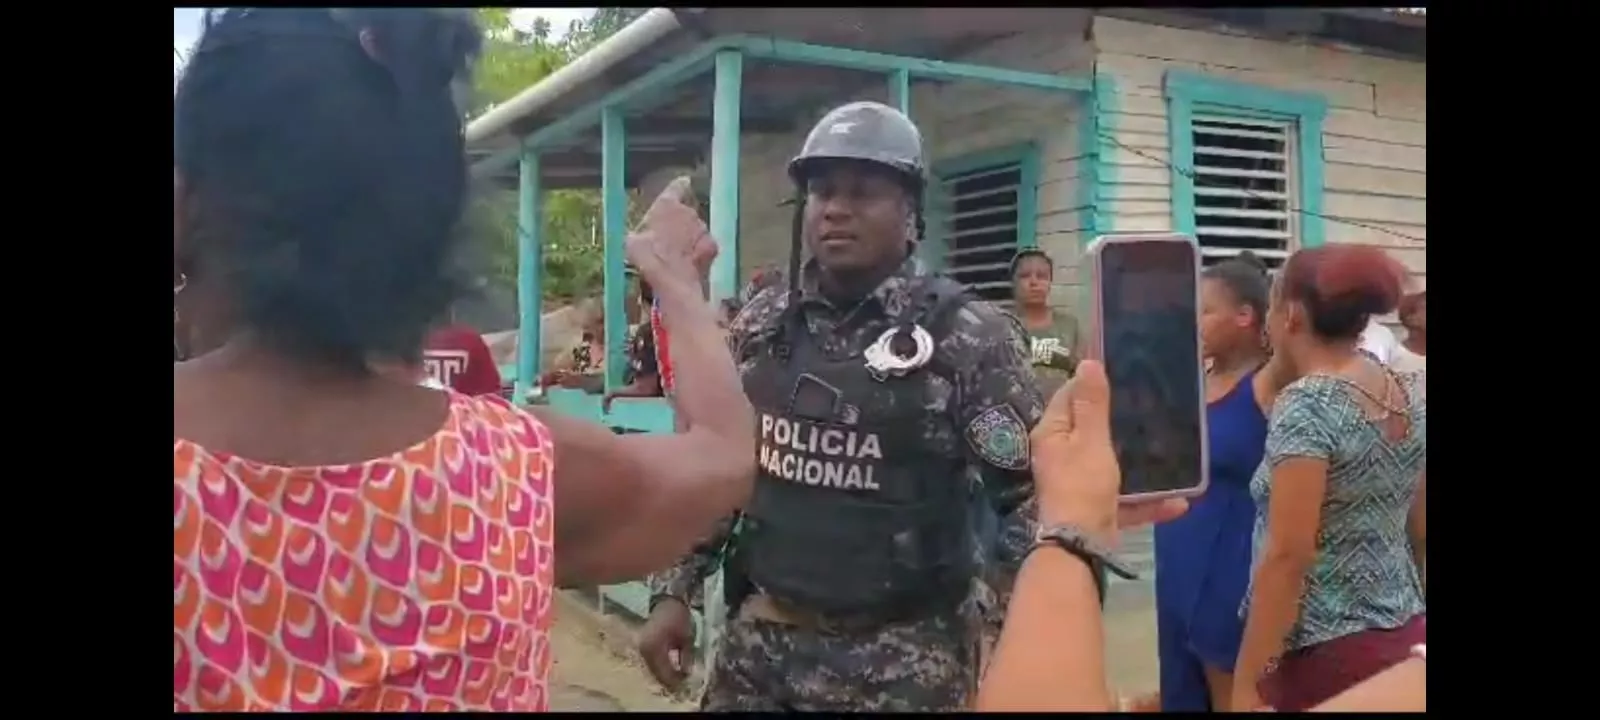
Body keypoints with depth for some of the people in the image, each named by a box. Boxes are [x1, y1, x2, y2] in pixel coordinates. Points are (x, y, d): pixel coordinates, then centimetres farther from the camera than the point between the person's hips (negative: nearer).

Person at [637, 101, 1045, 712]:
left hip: (904, 657, -3)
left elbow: (1030, 497, -10)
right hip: (757, 642, 4)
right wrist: (673, 592, 6)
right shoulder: (759, 327, 3)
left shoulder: (968, 336, -10)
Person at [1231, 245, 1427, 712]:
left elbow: (1287, 556, -23)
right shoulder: (1414, 396, 3)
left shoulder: (1306, 405, -19)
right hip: (1406, 638, 8)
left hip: (1325, 653, -7)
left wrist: (1247, 682, -18)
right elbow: (1419, 531, 12)